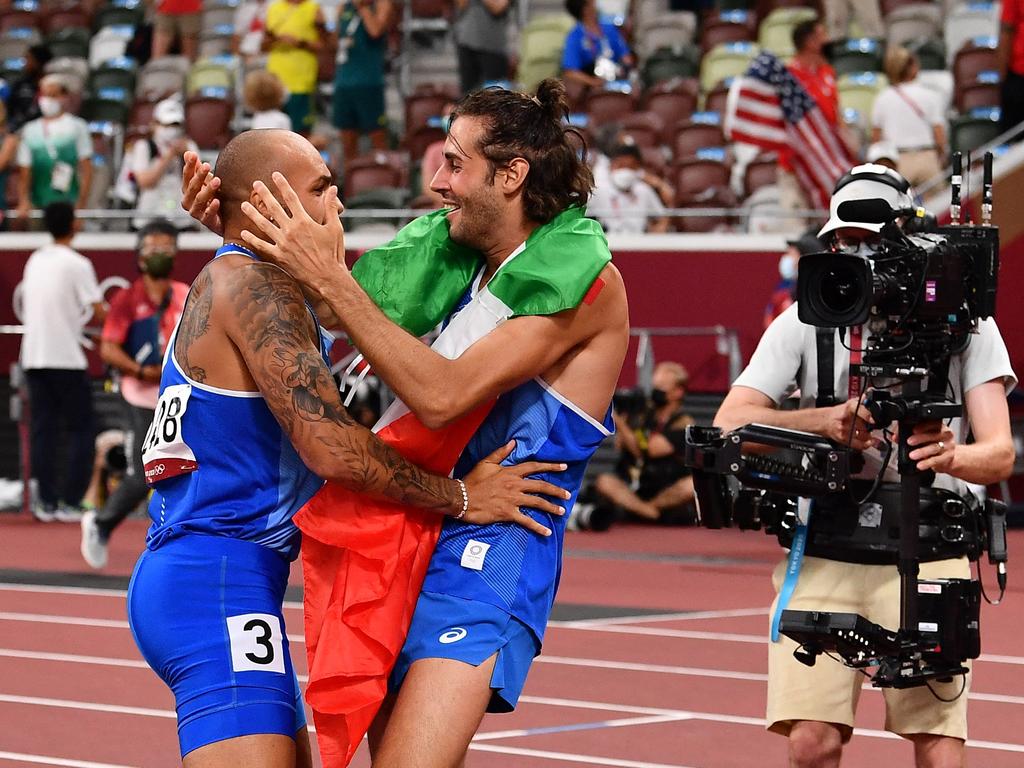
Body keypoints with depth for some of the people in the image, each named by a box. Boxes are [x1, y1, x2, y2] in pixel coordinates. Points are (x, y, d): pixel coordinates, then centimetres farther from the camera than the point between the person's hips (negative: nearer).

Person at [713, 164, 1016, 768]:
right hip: (824, 553, 1)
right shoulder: (805, 321, 9)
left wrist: (953, 456, -26)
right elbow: (730, 423, -1)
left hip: (928, 551, -1)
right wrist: (825, 421, -18)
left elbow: (1000, 452, -2)